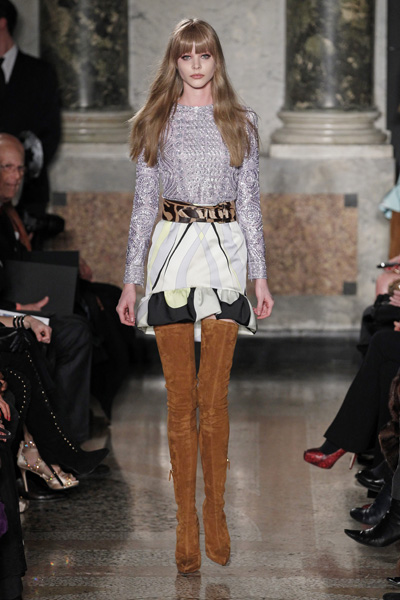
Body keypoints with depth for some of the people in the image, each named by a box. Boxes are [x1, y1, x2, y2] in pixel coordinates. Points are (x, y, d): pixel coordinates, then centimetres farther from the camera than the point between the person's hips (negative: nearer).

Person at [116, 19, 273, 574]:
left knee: (214, 394, -1)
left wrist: (261, 275, 5)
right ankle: (186, 523, 7)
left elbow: (250, 203, 10)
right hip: (172, 248, 0)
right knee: (180, 398, 0)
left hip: (225, 254, 0)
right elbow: (143, 205, 9)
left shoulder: (240, 123, 9)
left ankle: (215, 515, 11)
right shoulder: (155, 124, 8)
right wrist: (132, 279, 5)